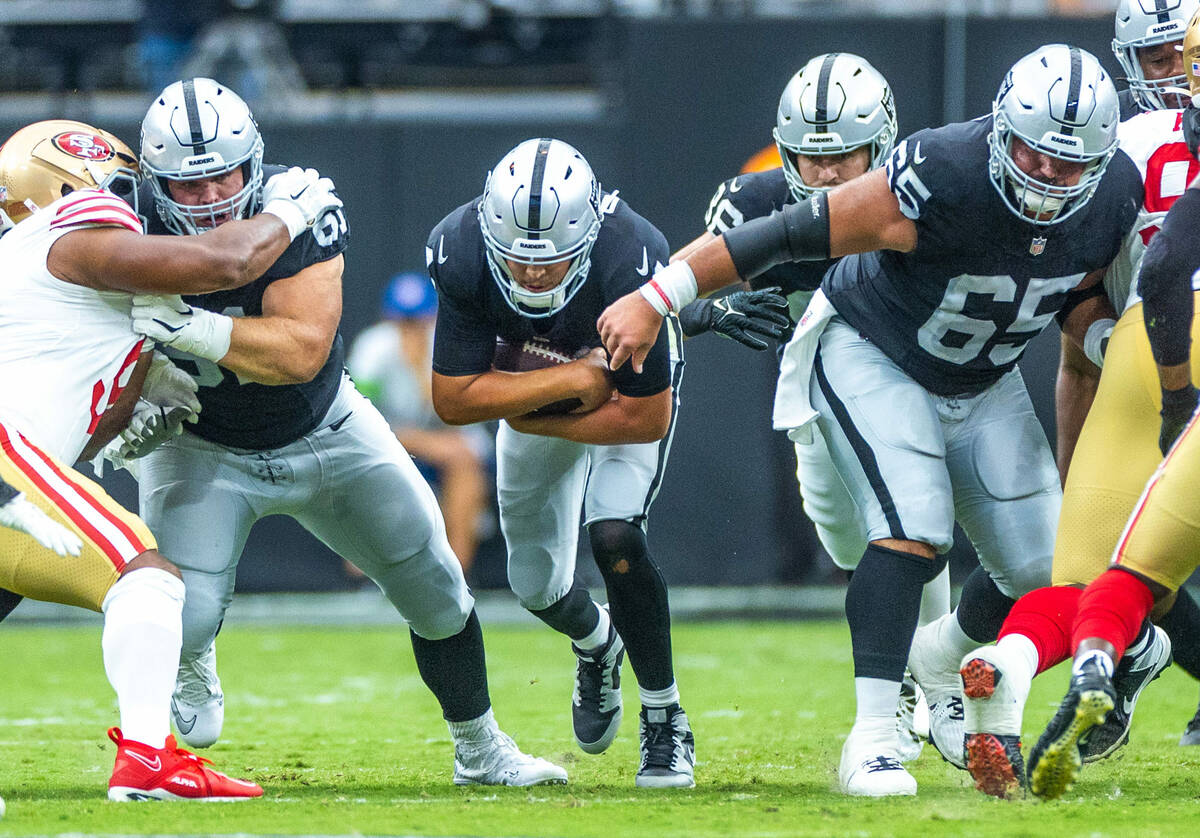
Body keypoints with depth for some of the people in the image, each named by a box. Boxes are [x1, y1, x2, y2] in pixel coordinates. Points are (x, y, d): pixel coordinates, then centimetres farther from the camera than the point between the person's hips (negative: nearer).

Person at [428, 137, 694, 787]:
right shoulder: (462, 254, -35)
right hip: (536, 380, 3)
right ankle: (596, 644, 47)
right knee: (536, 581, 9)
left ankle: (666, 722, -6)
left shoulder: (629, 261, -41)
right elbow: (453, 400, -30)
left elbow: (646, 418, -31)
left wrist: (528, 416, -24)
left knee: (613, 534, -24)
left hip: (629, 386, -3)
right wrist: (573, 380, -36)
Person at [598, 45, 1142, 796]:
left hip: (981, 385, 6)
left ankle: (943, 665, 31)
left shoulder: (1117, 194, -17)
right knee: (914, 531, -26)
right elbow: (793, 234, -30)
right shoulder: (943, 178, -35)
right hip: (873, 359, -6)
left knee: (1044, 568, 2)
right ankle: (873, 739, -23)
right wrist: (656, 298, -29)